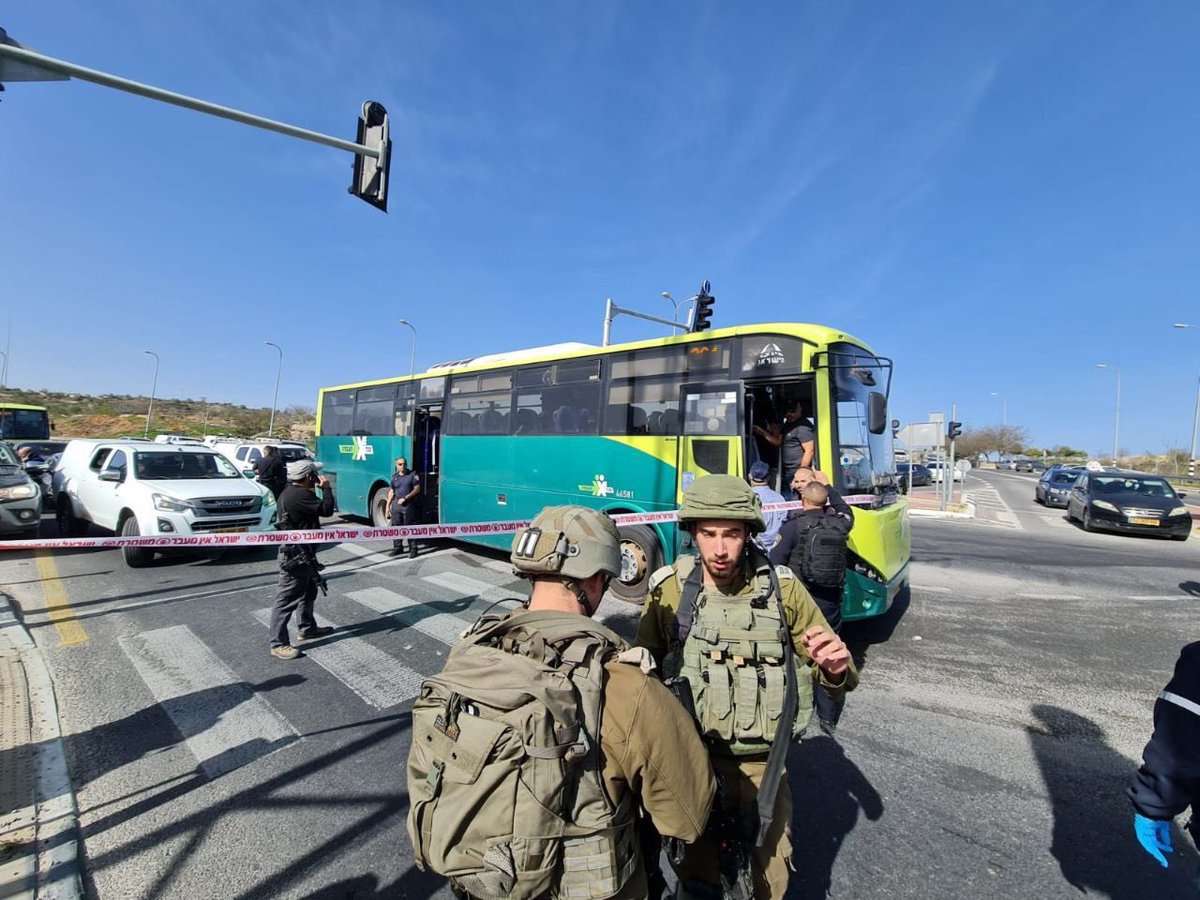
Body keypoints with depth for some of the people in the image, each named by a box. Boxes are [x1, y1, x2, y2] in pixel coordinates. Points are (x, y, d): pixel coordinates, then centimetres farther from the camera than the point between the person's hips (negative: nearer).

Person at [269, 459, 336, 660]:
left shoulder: (290, 492, 10)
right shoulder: (299, 495, -24)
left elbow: (315, 508, 19)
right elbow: (326, 509, -26)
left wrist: (318, 489, 10)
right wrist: (326, 488, -12)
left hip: (301, 553, 11)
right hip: (295, 555, -11)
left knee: (308, 592, 23)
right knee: (287, 598, -3)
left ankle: (307, 628, 37)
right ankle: (278, 644, 4)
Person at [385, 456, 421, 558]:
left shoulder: (413, 475, -3)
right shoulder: (394, 476, 12)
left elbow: (417, 489, -7)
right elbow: (391, 491, 16)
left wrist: (405, 498, -14)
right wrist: (388, 505, 11)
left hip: (409, 505, -5)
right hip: (396, 505, 5)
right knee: (396, 527, 10)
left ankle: (413, 549, 3)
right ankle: (398, 547, 22)